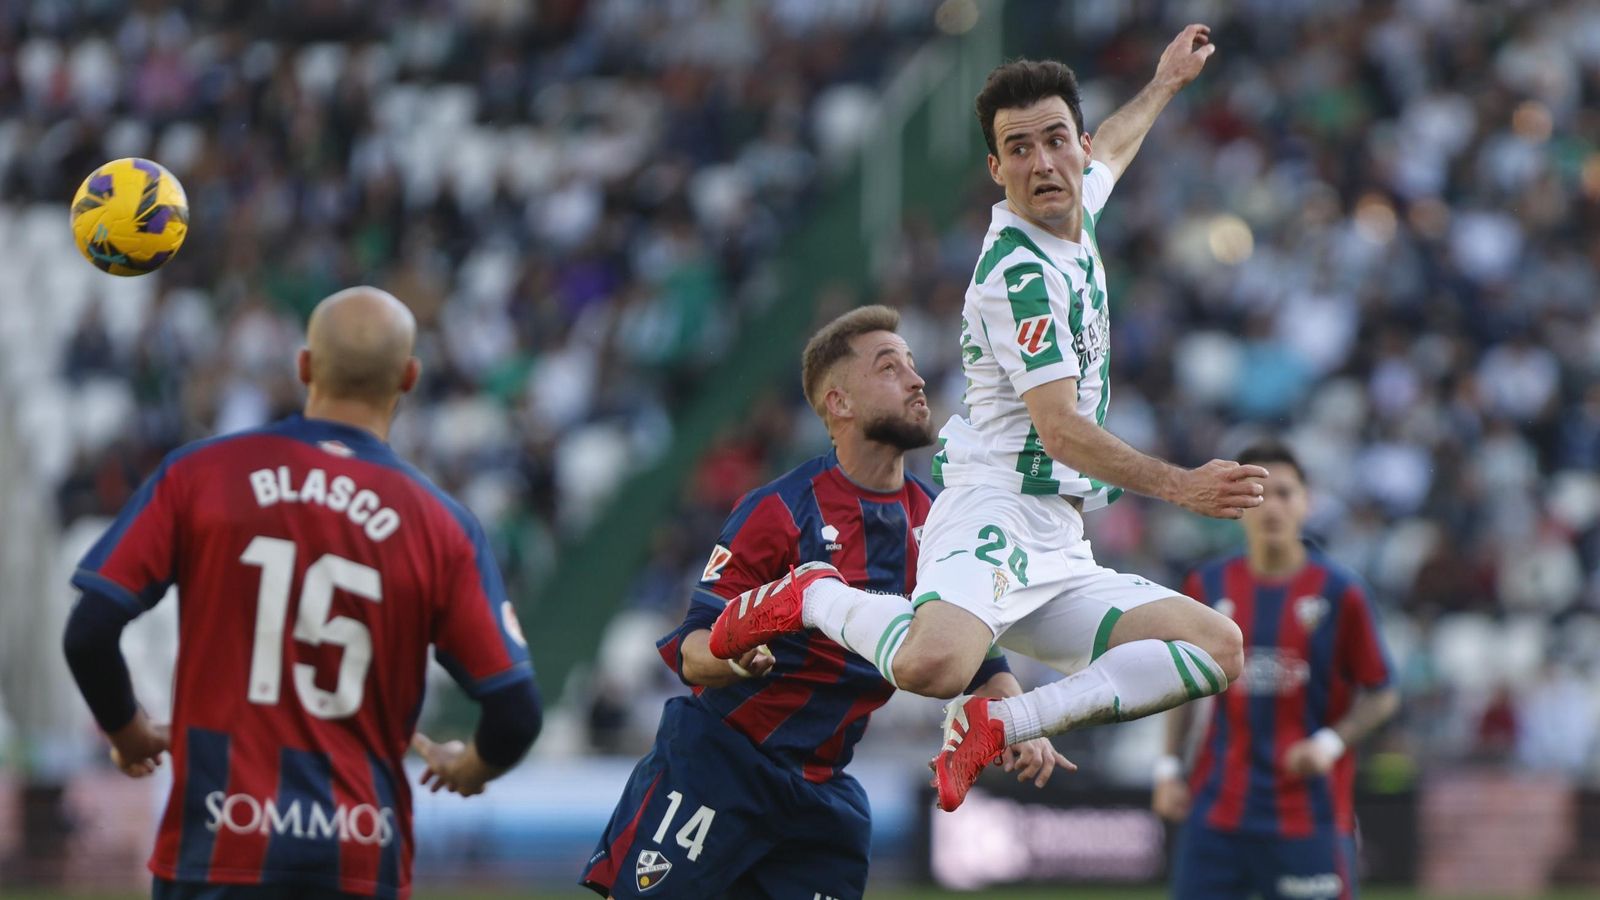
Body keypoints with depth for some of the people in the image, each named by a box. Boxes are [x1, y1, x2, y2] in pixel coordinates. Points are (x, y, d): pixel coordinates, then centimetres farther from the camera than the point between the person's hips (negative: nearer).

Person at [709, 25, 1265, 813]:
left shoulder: (1069, 215, 13)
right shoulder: (1021, 274, -13)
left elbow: (1107, 154, 40)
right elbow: (1061, 429, -19)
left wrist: (1166, 83, 52)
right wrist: (1180, 486, -25)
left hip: (1058, 553, 9)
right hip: (995, 514, -9)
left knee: (1220, 649, -2)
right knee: (931, 663, -39)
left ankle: (997, 725, -10)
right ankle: (816, 599, -4)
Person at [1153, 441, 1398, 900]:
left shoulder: (1338, 592, -3)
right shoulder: (1209, 586, 5)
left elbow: (1381, 696, 2)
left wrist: (1330, 743, -14)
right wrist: (1168, 766, 8)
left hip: (1309, 809, -3)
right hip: (1218, 807, 3)